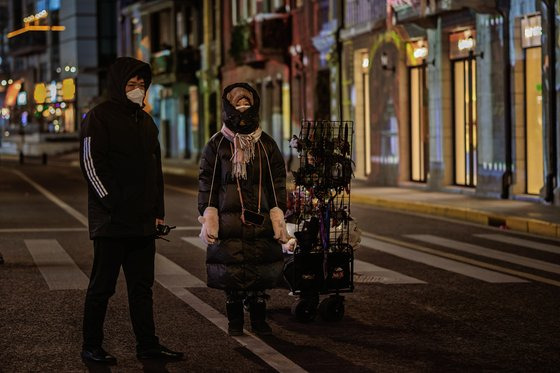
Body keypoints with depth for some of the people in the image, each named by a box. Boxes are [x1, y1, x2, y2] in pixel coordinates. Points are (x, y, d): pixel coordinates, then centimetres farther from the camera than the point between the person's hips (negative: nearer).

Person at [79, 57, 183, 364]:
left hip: (143, 222, 7)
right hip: (111, 221, -7)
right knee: (103, 285, 0)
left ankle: (147, 345, 14)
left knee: (142, 286, 10)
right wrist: (112, 204, -17)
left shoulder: (145, 121, 17)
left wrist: (158, 210, 13)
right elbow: (91, 164, -12)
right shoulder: (100, 117, -5)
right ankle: (91, 347, 8)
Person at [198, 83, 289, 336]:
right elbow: (207, 184, 4)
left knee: (260, 272, 2)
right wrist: (208, 217, -3)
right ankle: (235, 322, 10)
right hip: (229, 219, -1)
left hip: (261, 220, 1)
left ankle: (259, 320, 12)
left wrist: (278, 215, 1)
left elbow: (278, 183, 9)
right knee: (231, 273, 0)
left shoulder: (267, 145, 9)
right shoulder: (217, 145, 5)